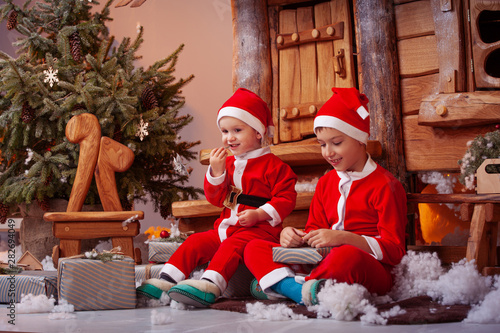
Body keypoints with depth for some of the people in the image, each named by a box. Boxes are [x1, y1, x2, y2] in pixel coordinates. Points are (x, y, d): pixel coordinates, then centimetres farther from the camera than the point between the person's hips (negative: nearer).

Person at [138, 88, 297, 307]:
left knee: (232, 245, -34)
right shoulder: (228, 163, 17)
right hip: (225, 227, 7)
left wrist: (258, 214, -20)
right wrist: (215, 172, -4)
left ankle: (210, 285, -53)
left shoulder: (274, 166, -3)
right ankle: (166, 281, -14)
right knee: (195, 242, -9)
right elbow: (216, 199, 13)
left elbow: (286, 198, -8)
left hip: (258, 229, -7)